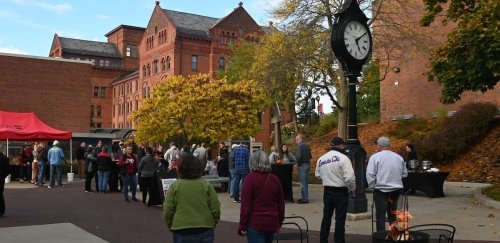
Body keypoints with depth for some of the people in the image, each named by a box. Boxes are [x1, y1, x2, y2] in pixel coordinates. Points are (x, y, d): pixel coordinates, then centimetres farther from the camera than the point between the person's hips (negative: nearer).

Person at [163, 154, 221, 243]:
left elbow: (167, 211, -4)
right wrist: (212, 224, 16)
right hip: (205, 232, 1)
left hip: (182, 232, -1)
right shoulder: (206, 185, -2)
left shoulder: (175, 186, -5)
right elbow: (216, 210, -2)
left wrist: (171, 226, 13)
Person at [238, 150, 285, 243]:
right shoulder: (275, 179, 6)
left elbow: (246, 205, -12)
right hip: (272, 223, 6)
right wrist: (280, 222, 21)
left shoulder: (251, 178, -9)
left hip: (255, 224, -5)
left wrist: (242, 225, -5)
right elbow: (281, 203, 11)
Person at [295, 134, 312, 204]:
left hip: (302, 165, -9)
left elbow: (299, 156, -22)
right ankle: (305, 197, 23)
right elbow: (310, 156, 17)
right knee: (305, 182, 16)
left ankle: (305, 199, -2)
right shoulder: (307, 145, 14)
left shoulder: (300, 146, -14)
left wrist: (298, 164, -9)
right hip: (308, 164, 9)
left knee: (303, 182, -4)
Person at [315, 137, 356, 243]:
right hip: (341, 192, -5)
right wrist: (352, 188, -3)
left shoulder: (321, 159, 2)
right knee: (340, 219, 4)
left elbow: (317, 174, 8)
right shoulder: (343, 158, -15)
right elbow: (349, 177, -19)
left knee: (326, 217, 16)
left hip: (327, 191, 5)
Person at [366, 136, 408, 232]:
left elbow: (370, 174, -13)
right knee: (393, 214, 17)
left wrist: (372, 186, -1)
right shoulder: (399, 157, 6)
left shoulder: (375, 157, -9)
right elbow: (405, 173, 12)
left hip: (381, 189, -5)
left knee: (380, 215, 1)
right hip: (396, 189, 5)